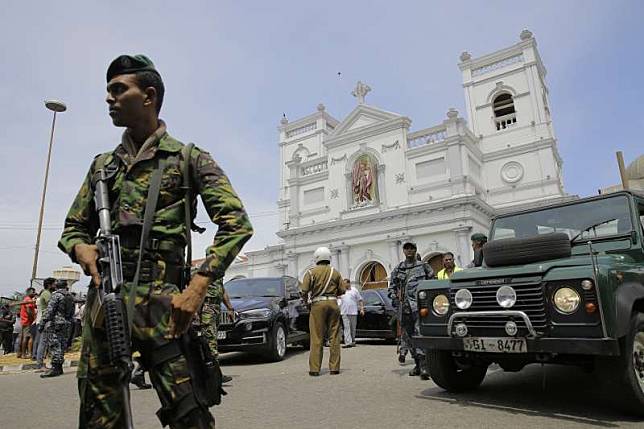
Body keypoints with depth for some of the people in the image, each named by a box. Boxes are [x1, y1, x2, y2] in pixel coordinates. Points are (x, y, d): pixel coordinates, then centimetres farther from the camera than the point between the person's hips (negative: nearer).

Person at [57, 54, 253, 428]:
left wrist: (198, 287, -17)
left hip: (162, 302, -4)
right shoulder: (102, 165, 19)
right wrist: (80, 247, -1)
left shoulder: (189, 158, 3)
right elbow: (74, 228, 25)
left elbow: (237, 223, -6)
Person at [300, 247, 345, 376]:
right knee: (334, 337, 7)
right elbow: (342, 290, 6)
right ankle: (334, 368, 9)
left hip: (318, 304, -2)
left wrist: (307, 299, 13)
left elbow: (304, 291, -7)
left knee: (316, 338, 1)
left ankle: (314, 369, 2)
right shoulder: (335, 272, 9)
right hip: (333, 303, 3)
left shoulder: (311, 272, 0)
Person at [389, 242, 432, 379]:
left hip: (419, 305, -4)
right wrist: (394, 299, 5)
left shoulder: (423, 266, 6)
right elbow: (392, 286, 19)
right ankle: (417, 365, 21)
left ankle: (424, 366, -16)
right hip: (404, 307, 4)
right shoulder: (398, 269, 13)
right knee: (407, 335, 9)